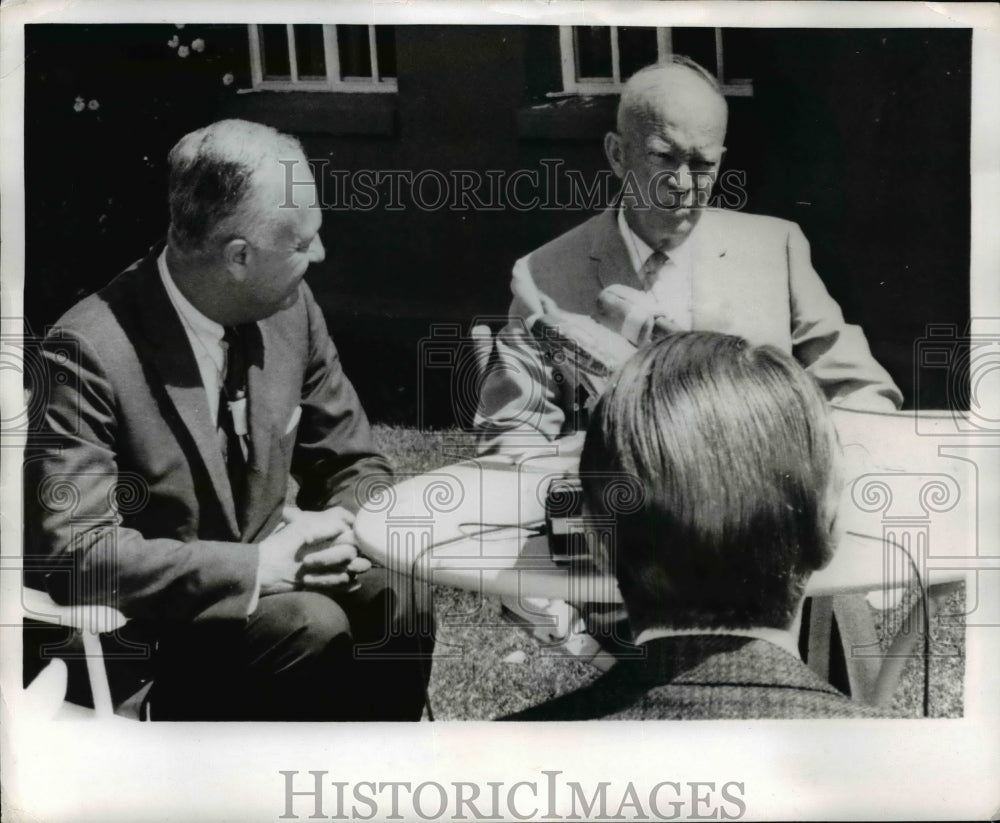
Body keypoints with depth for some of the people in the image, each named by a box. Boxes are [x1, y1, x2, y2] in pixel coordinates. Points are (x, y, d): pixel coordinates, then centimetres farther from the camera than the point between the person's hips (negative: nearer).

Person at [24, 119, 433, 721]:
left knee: (398, 601, -19)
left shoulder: (289, 307, -5)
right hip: (133, 625, -5)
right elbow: (78, 552, -25)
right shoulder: (91, 351, -23)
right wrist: (258, 566, -27)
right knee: (311, 627, -28)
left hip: (263, 565, 5)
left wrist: (337, 529, -17)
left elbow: (357, 466, 5)